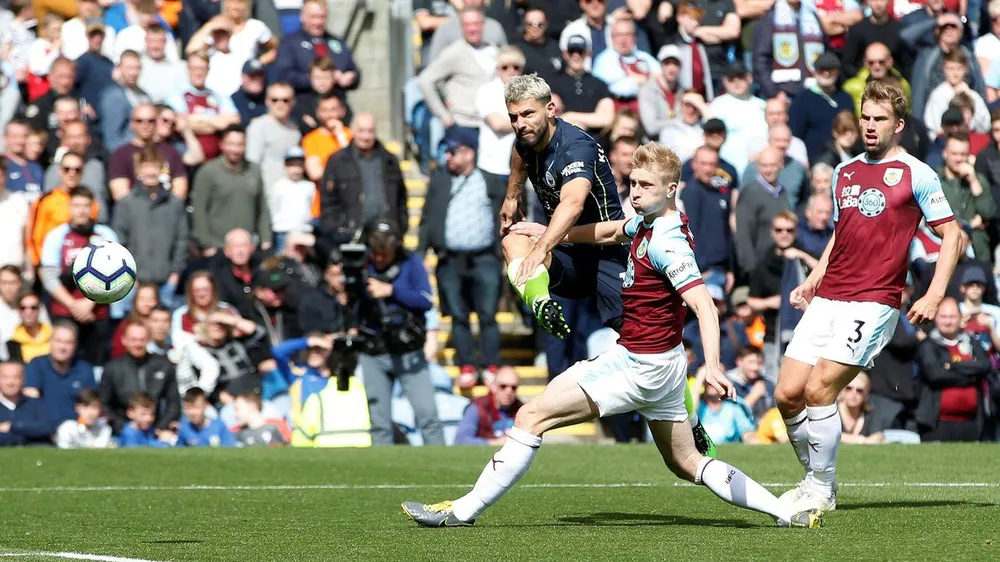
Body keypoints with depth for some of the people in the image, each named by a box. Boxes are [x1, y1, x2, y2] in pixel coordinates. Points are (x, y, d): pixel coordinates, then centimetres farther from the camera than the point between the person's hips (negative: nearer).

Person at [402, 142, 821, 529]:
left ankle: (464, 510, -5)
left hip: (641, 365, -10)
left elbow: (705, 306, -29)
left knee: (532, 416, -7)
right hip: (663, 363, 10)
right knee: (687, 464, 16)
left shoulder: (667, 245, -20)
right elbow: (610, 232, 31)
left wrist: (712, 366, -42)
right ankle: (790, 512, 11)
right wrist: (551, 233, 31)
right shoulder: (646, 222, 7)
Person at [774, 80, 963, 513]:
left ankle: (821, 491, -3)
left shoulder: (915, 174, -1)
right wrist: (812, 281, 15)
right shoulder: (844, 172, 17)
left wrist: (934, 295, -9)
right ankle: (815, 477, 17)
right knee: (787, 393, -2)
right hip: (827, 299, 6)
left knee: (818, 389, -17)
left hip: (874, 303, -6)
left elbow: (952, 234, 0)